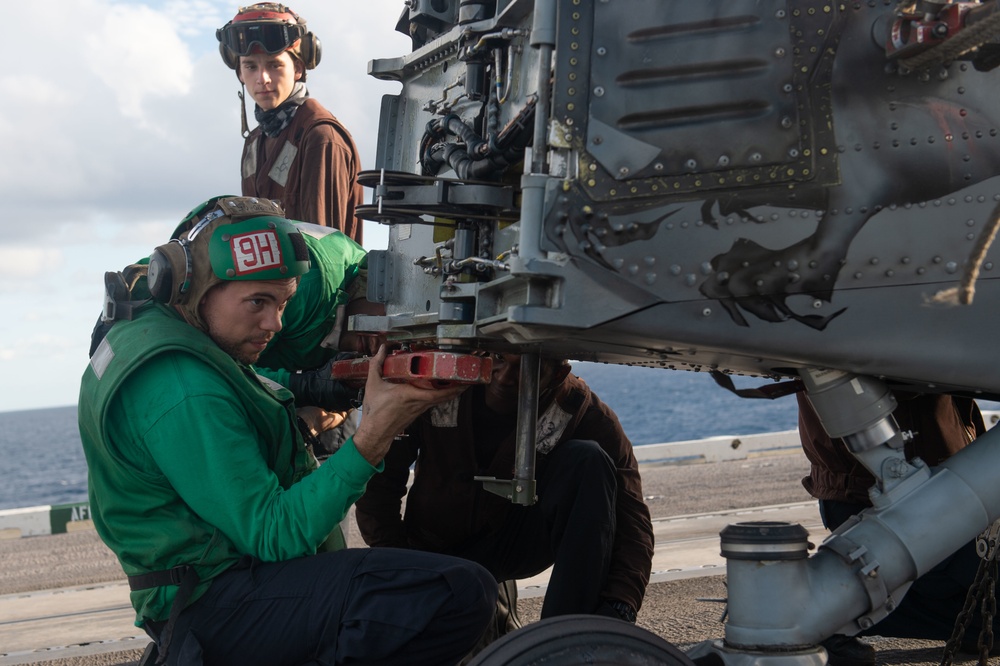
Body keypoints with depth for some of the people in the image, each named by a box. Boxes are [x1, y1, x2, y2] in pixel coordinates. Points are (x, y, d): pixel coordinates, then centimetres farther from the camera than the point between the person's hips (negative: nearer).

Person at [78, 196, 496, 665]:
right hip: (219, 605, -11)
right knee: (462, 593, -26)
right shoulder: (185, 396, -25)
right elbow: (275, 537, -24)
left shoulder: (142, 323, 7)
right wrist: (371, 441, -28)